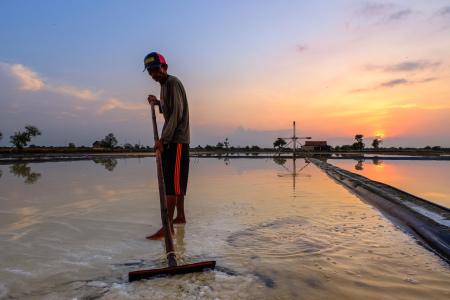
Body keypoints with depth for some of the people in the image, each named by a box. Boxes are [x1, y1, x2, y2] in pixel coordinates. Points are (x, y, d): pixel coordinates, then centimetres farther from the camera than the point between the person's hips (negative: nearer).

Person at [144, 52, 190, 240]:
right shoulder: (163, 85, 20)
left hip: (177, 140, -9)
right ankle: (180, 217, 23)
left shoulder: (173, 83, -9)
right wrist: (157, 103, 15)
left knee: (171, 182, -12)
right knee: (176, 181, 13)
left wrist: (162, 139, -20)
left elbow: (177, 114, -18)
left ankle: (168, 227, -11)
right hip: (170, 140, 9)